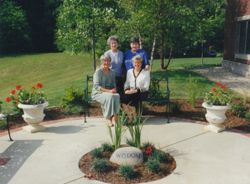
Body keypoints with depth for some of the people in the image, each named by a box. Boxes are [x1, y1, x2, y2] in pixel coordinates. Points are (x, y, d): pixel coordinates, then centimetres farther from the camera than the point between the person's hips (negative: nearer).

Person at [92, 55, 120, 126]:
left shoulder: (112, 72, 13)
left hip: (109, 92, 5)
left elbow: (113, 84, 18)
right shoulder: (98, 72, -6)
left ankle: (114, 118, -30)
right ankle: (108, 118, -27)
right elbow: (96, 86, -15)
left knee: (117, 96, -29)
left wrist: (114, 89, -6)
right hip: (97, 93, -5)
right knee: (110, 96, -36)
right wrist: (108, 91, -25)